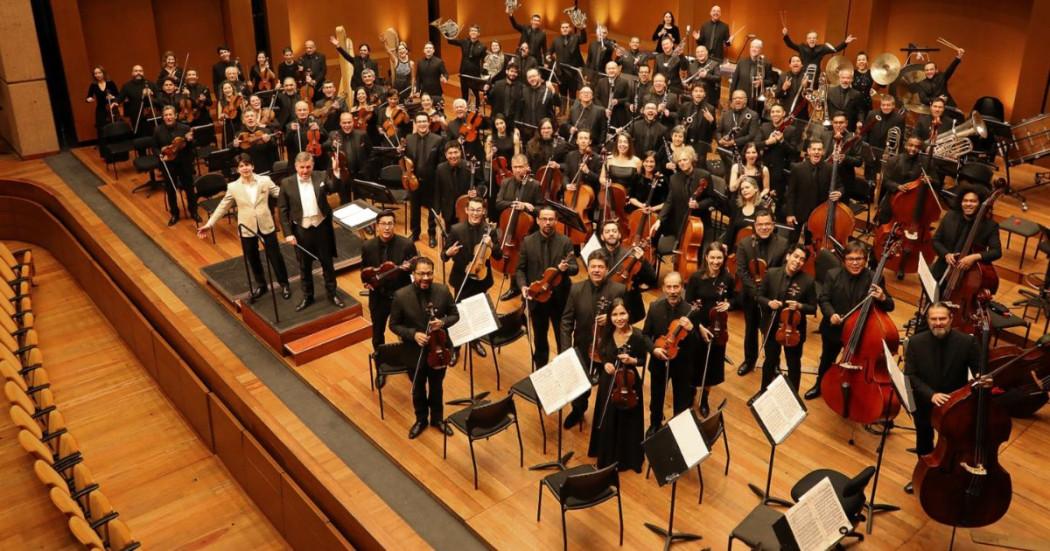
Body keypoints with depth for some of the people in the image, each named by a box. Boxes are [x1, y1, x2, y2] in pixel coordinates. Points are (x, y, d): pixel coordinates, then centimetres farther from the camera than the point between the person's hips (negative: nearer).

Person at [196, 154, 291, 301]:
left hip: (266, 226, -1)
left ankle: (284, 284, 27)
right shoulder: (233, 187, -4)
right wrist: (209, 224, 0)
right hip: (247, 229, 1)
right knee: (253, 259, 16)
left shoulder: (265, 180, -5)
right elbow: (222, 207, 2)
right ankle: (260, 284, 37)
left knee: (275, 256, 8)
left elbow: (281, 194, -3)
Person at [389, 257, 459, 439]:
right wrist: (413, 334, -26)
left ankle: (437, 418, 47)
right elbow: (394, 325, -10)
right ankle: (421, 419, 46)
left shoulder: (443, 291, -15)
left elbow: (455, 315, -3)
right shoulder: (401, 296, -20)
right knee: (418, 389, 22)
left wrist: (442, 323, -24)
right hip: (415, 352, -1)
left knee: (437, 387, 23)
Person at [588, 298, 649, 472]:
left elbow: (643, 361, -6)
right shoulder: (606, 334, -10)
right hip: (608, 383, 3)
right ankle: (608, 458, 38)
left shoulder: (637, 336, -19)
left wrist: (632, 360, -25)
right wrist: (605, 364, -14)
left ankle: (628, 458, 33)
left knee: (627, 422, 13)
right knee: (607, 422, 17)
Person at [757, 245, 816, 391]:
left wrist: (800, 306, -26)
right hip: (772, 327, 2)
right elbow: (759, 296, 2)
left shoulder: (808, 280, -13)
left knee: (794, 365, 13)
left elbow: (813, 308, -7)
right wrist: (769, 302, -19)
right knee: (770, 362, 21)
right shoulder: (771, 273, -8)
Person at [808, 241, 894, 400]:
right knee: (827, 360, 25)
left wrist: (882, 298, -35)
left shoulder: (873, 278, -15)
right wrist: (831, 314, -28)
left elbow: (890, 307, -12)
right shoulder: (833, 275, -12)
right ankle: (820, 385, 51)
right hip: (834, 329, 2)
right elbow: (824, 299, -8)